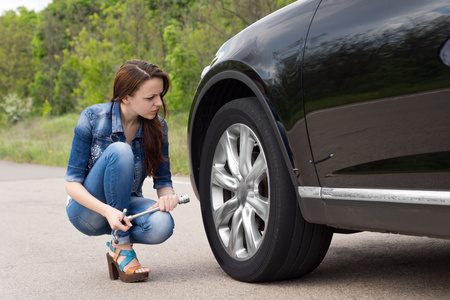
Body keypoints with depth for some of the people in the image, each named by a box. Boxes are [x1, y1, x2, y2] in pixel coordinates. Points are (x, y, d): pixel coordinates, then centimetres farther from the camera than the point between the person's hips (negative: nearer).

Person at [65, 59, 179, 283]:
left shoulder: (158, 127, -7)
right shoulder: (93, 119, -17)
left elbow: (163, 180, 0)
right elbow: (72, 183, -17)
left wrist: (168, 196, -26)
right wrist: (107, 210, -35)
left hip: (127, 206, 2)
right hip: (87, 211, -2)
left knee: (162, 225, -34)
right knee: (119, 151, -32)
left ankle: (119, 238, -1)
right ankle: (121, 247, -24)